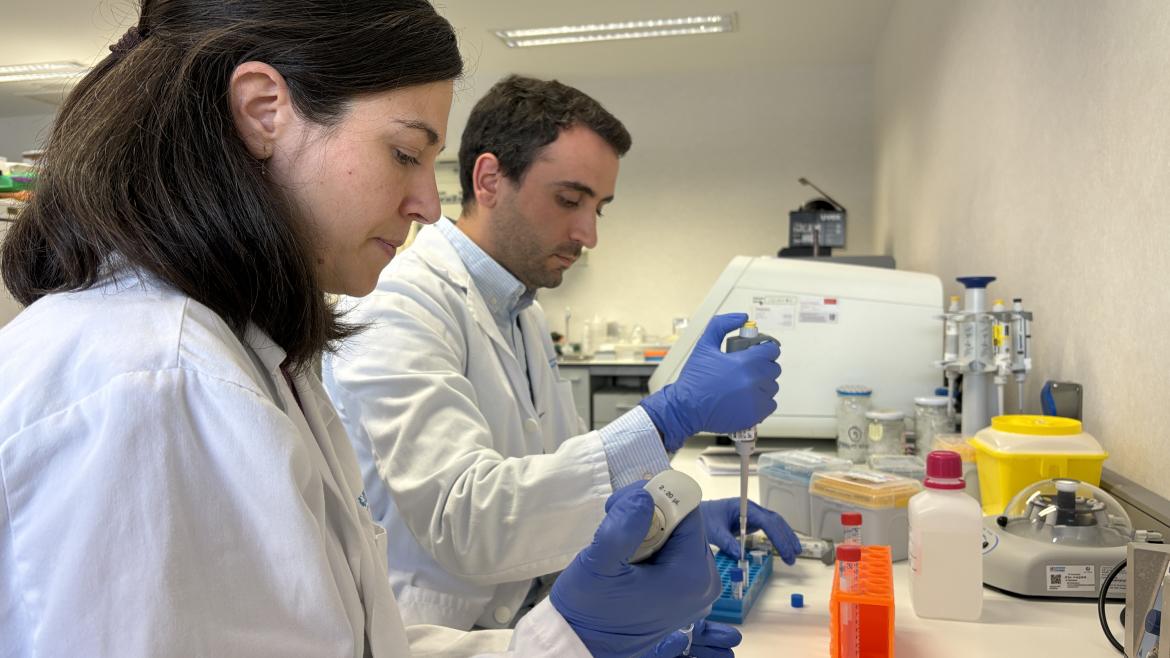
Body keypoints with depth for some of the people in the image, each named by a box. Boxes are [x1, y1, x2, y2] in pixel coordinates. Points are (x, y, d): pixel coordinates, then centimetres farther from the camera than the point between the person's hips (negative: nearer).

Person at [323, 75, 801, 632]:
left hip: (526, 625, 7)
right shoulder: (399, 308, -16)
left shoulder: (523, 316, 11)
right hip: (437, 641, -7)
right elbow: (465, 521, -26)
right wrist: (674, 414, -28)